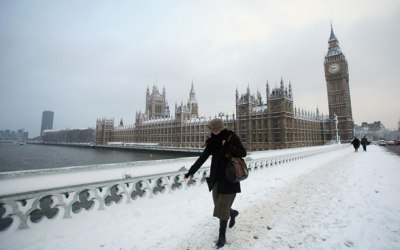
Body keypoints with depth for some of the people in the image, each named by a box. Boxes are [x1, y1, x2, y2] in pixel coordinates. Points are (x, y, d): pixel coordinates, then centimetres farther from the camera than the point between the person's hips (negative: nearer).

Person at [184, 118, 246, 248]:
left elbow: (243, 153, -7)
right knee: (219, 205, 14)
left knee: (223, 207, -1)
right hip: (216, 177, 5)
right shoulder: (213, 141, 1)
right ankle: (233, 213, 46)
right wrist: (190, 172, 2)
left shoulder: (232, 137, -10)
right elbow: (202, 157, 3)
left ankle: (222, 236, 18)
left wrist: (229, 148, -24)